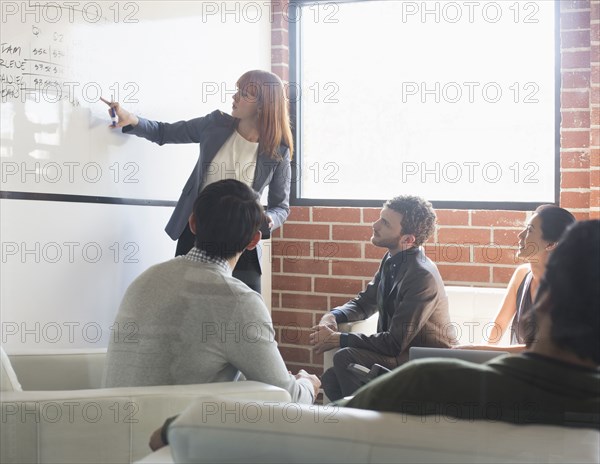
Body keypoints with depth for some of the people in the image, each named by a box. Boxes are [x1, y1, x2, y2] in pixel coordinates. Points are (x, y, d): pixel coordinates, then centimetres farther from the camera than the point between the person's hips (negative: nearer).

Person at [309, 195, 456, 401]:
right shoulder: (391, 261, 6)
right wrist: (332, 316, -2)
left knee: (346, 358, -24)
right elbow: (364, 302, 21)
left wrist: (338, 340, -17)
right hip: (401, 353, 8)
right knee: (331, 380, -8)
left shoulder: (422, 277, -23)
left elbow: (395, 343, -24)